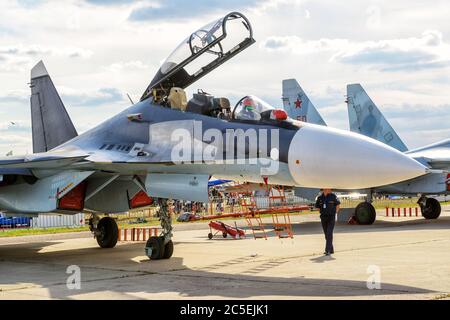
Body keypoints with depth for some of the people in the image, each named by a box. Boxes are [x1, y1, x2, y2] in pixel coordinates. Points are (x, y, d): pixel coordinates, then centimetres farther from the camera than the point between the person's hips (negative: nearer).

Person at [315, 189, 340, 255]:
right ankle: (331, 250, 20)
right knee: (326, 234, 9)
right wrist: (323, 212, 9)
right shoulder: (320, 198, 2)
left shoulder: (333, 196, -6)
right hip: (323, 218, 4)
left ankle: (328, 250, -15)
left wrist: (335, 213, 5)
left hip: (331, 217, -4)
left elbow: (338, 205, 6)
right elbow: (317, 207, 16)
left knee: (329, 233, -13)